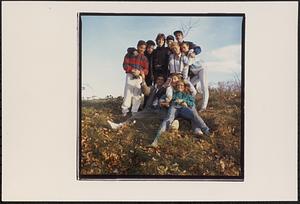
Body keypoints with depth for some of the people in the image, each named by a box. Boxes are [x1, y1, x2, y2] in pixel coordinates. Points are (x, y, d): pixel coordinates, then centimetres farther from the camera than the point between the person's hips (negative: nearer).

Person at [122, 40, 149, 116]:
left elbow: (146, 70, 8)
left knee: (137, 95, -1)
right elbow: (125, 65, -1)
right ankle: (124, 110, -3)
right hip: (130, 76, -2)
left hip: (139, 77, 2)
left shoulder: (144, 58, 16)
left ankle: (134, 112, 3)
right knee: (128, 93, -7)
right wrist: (133, 70, -16)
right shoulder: (130, 54, 8)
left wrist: (139, 72, -13)